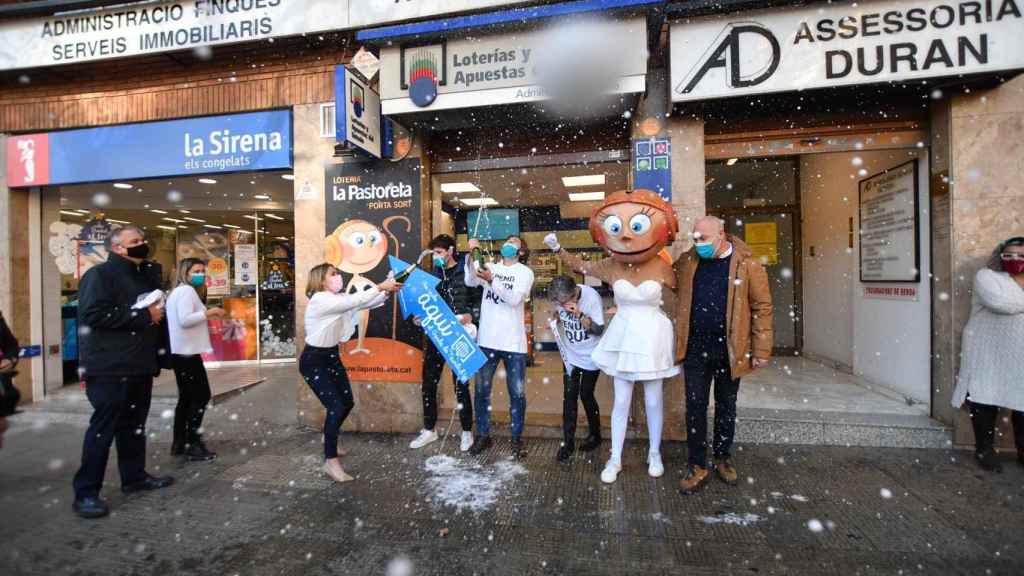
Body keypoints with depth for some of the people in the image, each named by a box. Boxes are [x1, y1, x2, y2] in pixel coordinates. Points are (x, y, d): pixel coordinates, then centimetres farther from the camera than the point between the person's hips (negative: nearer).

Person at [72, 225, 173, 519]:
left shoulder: (145, 276, 16)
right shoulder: (99, 274, -10)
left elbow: (154, 310, 28)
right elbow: (94, 315, -22)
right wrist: (144, 315, -18)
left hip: (139, 367, 8)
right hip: (110, 369, -8)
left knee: (134, 425, 15)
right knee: (103, 428, -3)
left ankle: (134, 476, 26)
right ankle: (86, 492, 8)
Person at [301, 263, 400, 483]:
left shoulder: (337, 298, 4)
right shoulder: (320, 300, -22)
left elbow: (364, 304, -4)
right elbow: (354, 301, -32)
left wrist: (387, 291, -19)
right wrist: (379, 287, -30)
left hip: (332, 356, 9)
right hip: (313, 360, -9)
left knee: (347, 402, 14)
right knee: (335, 407, -13)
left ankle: (329, 437, 41)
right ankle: (330, 461, 1)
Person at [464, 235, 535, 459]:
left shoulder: (525, 272, 2)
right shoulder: (489, 267, 9)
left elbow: (514, 299, -13)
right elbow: (470, 282, -10)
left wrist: (492, 280, -24)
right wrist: (470, 255, -22)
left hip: (513, 342, -2)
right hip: (486, 340, 2)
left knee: (517, 393, 5)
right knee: (481, 390, 10)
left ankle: (517, 439, 22)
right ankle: (483, 435, 27)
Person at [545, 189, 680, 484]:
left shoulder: (661, 266, -11)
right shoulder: (611, 266, -5)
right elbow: (581, 265, 10)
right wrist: (557, 249, 2)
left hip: (652, 336, -1)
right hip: (622, 335, 2)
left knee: (653, 400, 11)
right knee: (621, 400, 8)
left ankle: (655, 454, 33)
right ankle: (615, 459, 22)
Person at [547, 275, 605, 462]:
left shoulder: (592, 297, -25)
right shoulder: (561, 298, -12)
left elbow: (599, 330, -23)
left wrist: (580, 315, -36)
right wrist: (555, 320, -11)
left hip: (590, 356, -4)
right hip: (570, 355, 4)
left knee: (586, 395, 5)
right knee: (569, 396, 2)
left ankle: (595, 435, 30)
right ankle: (568, 442, 13)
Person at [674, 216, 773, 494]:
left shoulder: (747, 264, -6)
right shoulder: (687, 262, 2)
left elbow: (762, 307, -5)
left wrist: (761, 350, -7)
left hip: (730, 349, -1)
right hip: (695, 348, 2)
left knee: (726, 406, 15)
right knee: (695, 407, 5)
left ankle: (723, 458, 34)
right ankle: (697, 466, 17)